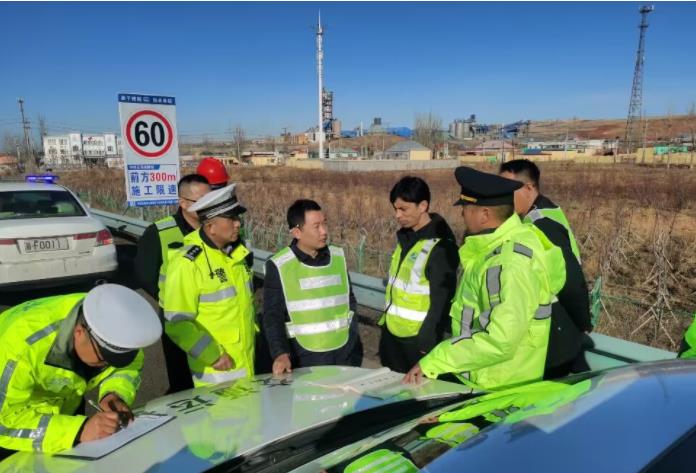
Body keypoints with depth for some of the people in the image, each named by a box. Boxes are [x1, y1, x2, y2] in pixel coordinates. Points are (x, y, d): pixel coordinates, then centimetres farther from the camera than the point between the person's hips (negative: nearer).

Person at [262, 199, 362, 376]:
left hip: (345, 353, 4)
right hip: (305, 358, -4)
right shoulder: (279, 266, -9)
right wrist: (280, 353, -21)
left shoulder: (338, 257, 3)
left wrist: (354, 342, 10)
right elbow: (272, 315, -8)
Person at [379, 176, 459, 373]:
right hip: (392, 334, 8)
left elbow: (441, 302, -18)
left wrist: (426, 342, -16)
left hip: (416, 340, -8)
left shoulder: (440, 247, -18)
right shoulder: (405, 238, 7)